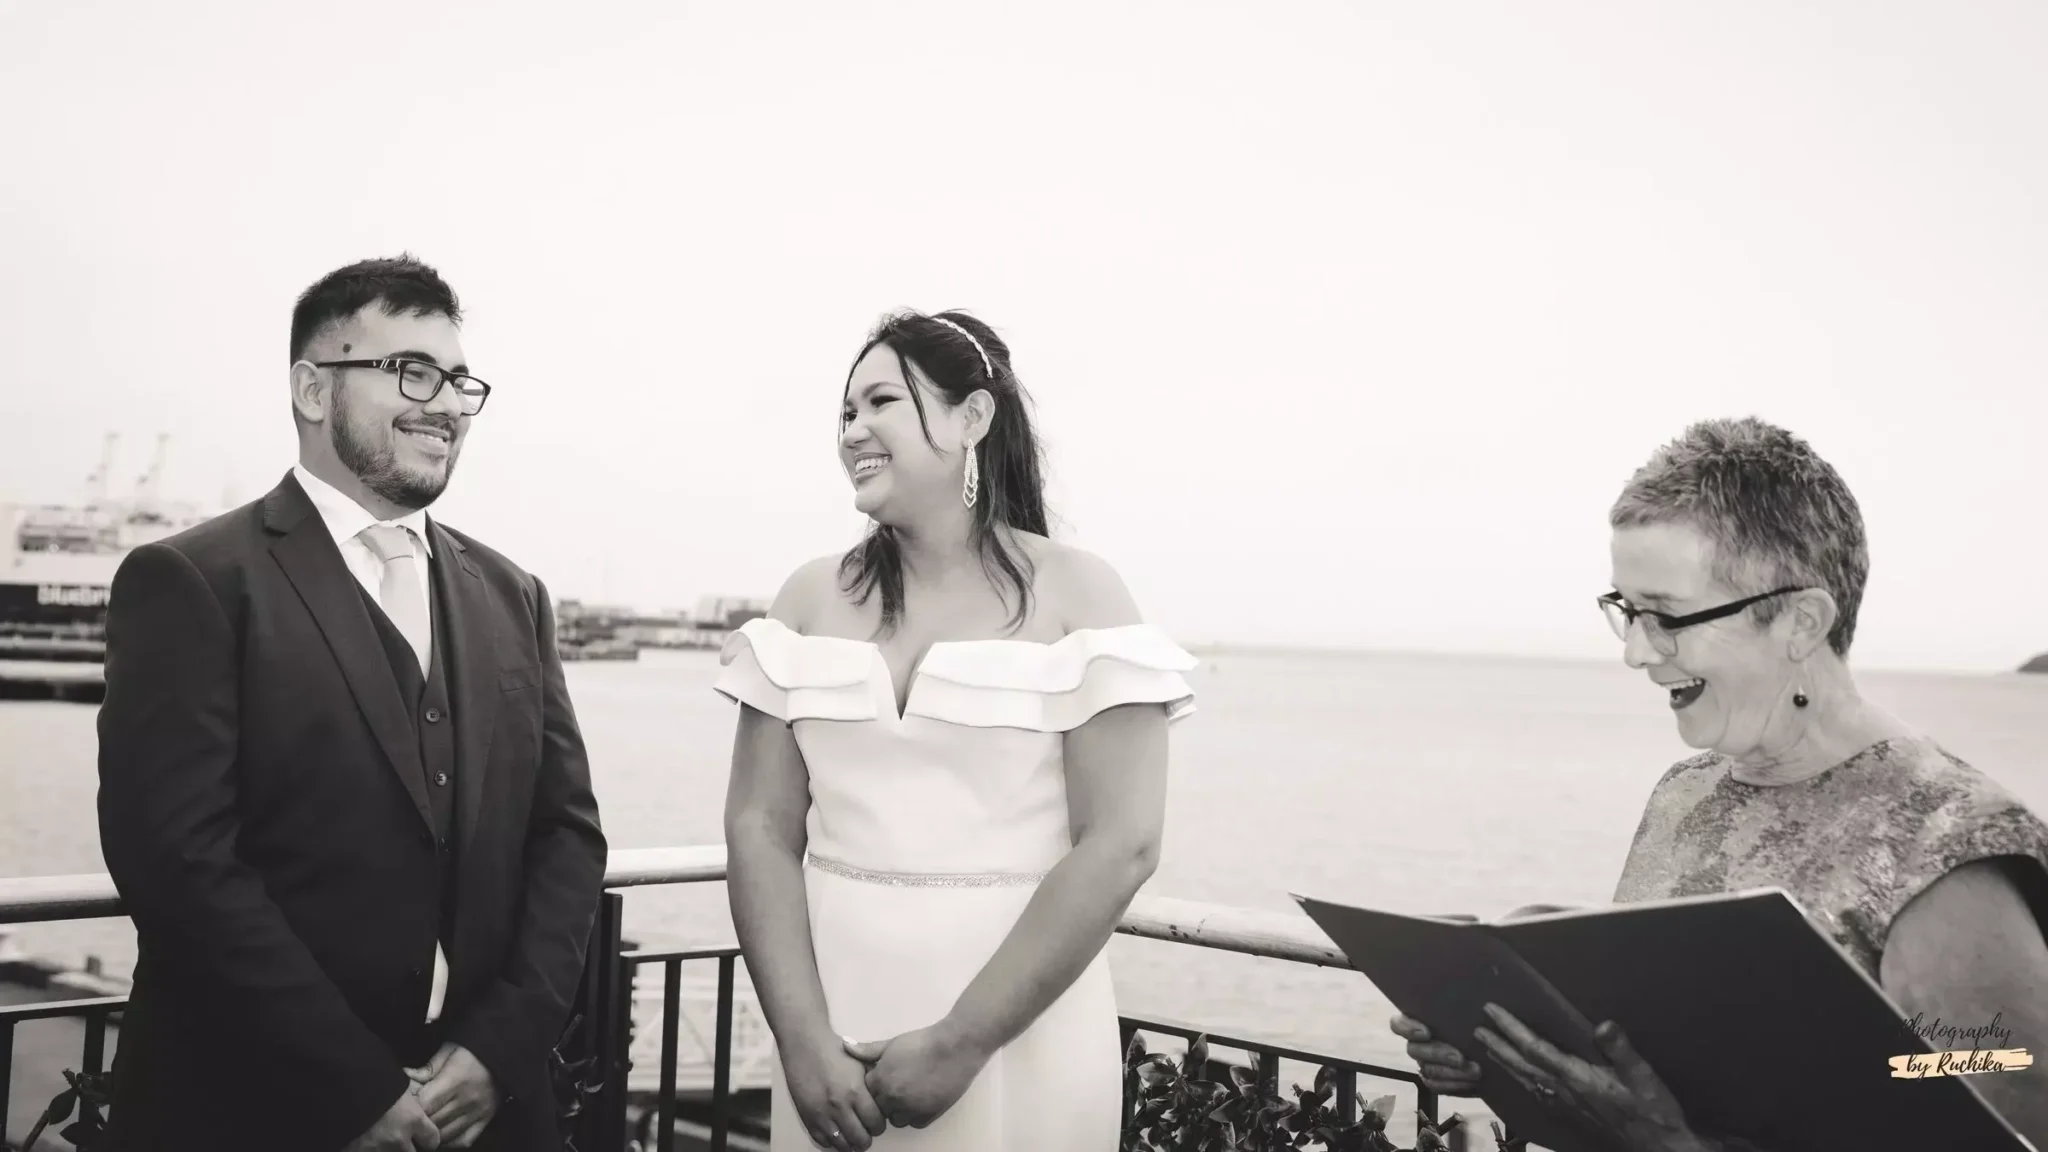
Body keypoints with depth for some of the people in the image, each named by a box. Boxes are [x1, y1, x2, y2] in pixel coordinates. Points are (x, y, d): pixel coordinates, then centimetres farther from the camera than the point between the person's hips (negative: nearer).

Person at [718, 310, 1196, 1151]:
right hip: (833, 1035, 3)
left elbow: (1121, 845, -11)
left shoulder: (1077, 595, -4)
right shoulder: (812, 599, 5)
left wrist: (961, 1043, -14)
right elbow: (760, 828, 1)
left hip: (1021, 1046, -3)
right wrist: (802, 1039, -10)